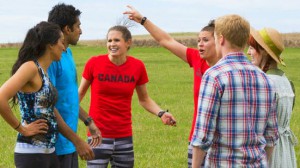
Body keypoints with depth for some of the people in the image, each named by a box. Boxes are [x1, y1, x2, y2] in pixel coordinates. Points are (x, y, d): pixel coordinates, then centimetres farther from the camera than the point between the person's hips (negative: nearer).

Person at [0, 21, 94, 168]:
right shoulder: (30, 67, -13)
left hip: (49, 153, 9)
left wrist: (78, 142, 21)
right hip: (32, 154, -9)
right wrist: (22, 129, -16)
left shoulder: (43, 72, 13)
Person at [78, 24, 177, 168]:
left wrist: (161, 113, -7)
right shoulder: (94, 63, -8)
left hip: (124, 137, 3)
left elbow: (144, 99, 10)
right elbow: (80, 92, 6)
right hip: (99, 135, -3)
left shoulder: (137, 66, -2)